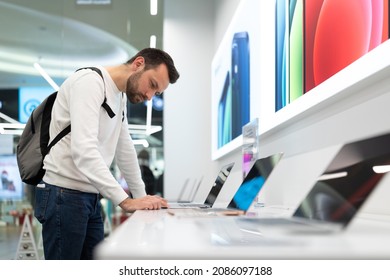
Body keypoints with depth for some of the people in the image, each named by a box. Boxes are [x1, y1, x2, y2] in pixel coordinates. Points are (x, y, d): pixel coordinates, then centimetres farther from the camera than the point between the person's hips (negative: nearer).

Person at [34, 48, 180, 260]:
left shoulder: (120, 97, 16)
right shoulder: (90, 82, -15)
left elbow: (125, 149, 23)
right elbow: (83, 150, -27)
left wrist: (141, 196, 19)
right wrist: (125, 201, -29)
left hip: (90, 197, 9)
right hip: (64, 195, -9)